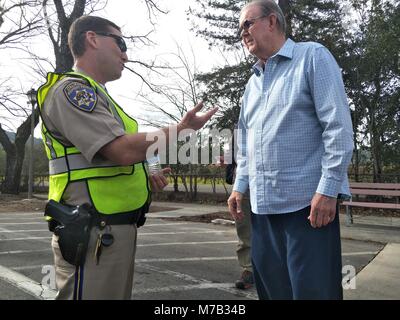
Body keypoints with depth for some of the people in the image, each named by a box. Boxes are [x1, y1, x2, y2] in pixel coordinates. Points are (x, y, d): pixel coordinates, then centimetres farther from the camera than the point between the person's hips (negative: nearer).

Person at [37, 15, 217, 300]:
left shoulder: (96, 95, 21)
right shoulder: (72, 89, -11)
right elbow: (124, 150, -22)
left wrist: (145, 178, 9)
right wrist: (180, 129, -10)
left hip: (118, 228, 10)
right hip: (94, 232, -10)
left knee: (117, 294, 18)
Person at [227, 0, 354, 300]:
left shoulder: (313, 56, -1)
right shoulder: (253, 82, 19)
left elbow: (338, 126, -10)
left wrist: (328, 189, -17)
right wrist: (239, 185, 12)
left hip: (307, 201, -6)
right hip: (262, 204, 7)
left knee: (313, 289, -1)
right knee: (272, 288, 13)